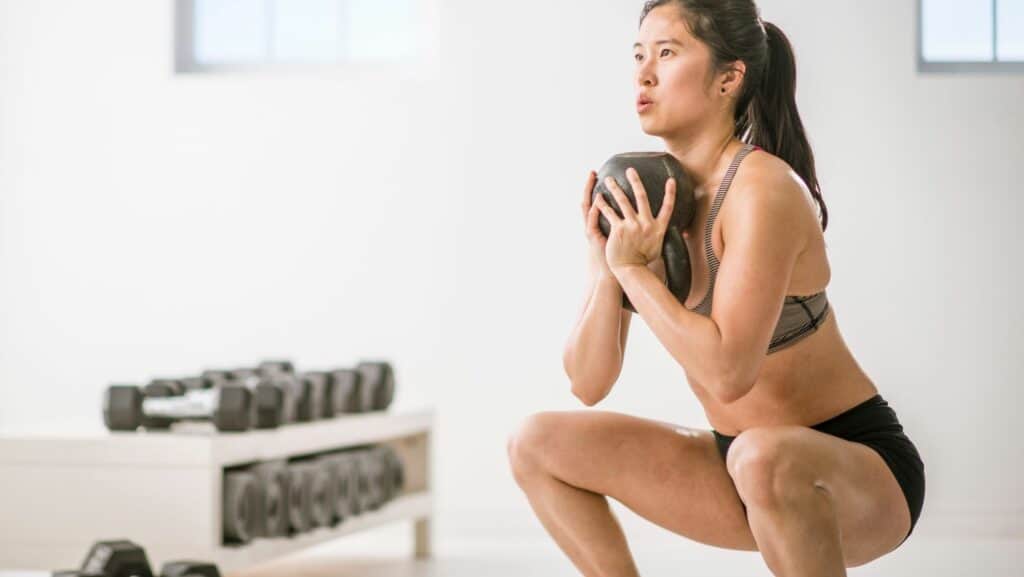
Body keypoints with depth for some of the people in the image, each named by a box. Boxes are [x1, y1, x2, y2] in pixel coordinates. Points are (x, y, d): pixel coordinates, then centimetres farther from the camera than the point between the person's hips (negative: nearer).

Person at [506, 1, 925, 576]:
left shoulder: (763, 189, -21)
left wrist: (634, 270, -21)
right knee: (537, 445, 5)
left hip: (863, 468, -7)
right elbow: (589, 383, -1)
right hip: (750, 474, 7)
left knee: (763, 458, -41)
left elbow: (728, 371, -31)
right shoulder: (641, 201, 0)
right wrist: (607, 269, -16)